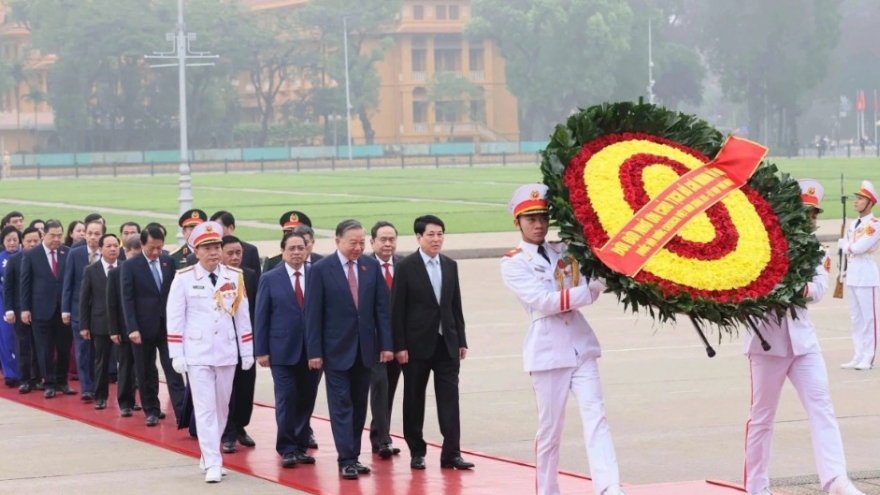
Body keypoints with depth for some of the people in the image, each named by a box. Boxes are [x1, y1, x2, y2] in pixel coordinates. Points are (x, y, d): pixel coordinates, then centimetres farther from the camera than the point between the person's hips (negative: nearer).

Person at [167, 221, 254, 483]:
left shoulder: (235, 277, 2)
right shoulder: (183, 279, -6)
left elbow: (242, 316, 7)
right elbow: (175, 318, -4)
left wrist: (247, 352, 7)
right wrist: (177, 355, -7)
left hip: (227, 352, 3)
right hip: (197, 353, -3)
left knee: (221, 407, 11)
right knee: (205, 408, -7)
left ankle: (208, 454, 26)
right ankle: (213, 463, -9)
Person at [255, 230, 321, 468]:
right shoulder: (270, 279, 2)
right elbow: (261, 317, 2)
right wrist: (261, 350, -4)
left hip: (312, 350, 2)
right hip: (283, 351, -1)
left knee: (306, 401, 6)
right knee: (286, 400, -3)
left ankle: (301, 447, 16)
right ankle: (287, 449, 4)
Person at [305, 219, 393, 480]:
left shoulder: (372, 266, 4)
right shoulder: (321, 269, -6)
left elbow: (382, 308, 5)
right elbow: (313, 314, -7)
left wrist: (386, 344, -1)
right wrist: (314, 351, -11)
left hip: (365, 348, 4)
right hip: (336, 349, -4)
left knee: (359, 406, 8)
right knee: (341, 405, -4)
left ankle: (353, 456, 15)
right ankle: (346, 459, -4)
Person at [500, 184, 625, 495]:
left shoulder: (563, 251, 13)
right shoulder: (513, 263, 0)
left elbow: (587, 291, 7)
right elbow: (543, 301, -13)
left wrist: (600, 279, -15)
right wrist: (589, 291, -18)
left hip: (581, 344, 3)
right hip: (548, 350, -3)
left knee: (594, 414, -11)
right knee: (550, 428, 2)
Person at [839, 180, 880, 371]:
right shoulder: (853, 224, 15)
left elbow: (859, 247, -19)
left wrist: (843, 244, -1)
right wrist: (844, 271, 7)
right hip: (852, 276, 8)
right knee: (856, 318, 9)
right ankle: (858, 356, 13)